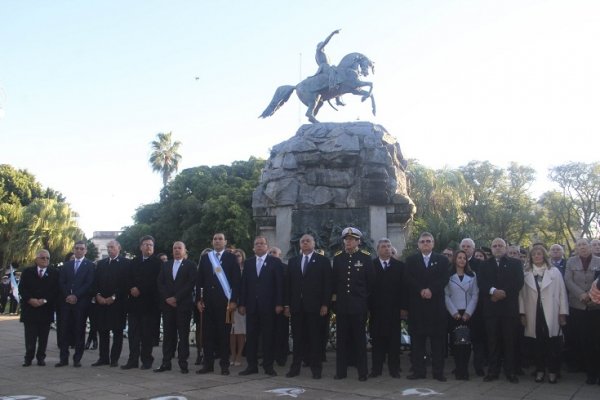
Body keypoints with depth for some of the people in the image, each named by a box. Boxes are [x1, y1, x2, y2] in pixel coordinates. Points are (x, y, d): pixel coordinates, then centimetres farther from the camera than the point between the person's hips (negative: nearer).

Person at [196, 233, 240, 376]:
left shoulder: (231, 258, 2)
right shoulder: (205, 257, 11)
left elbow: (236, 280, -2)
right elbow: (199, 280, 10)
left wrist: (234, 300, -9)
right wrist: (198, 299, 2)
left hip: (224, 301, -3)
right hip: (208, 301, 3)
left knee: (224, 333, 1)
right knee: (207, 333, 4)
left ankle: (224, 365, 9)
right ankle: (208, 364, 11)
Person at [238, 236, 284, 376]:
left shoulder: (275, 262, 2)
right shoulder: (248, 262, 11)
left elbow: (279, 284, -3)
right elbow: (243, 284, 9)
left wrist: (279, 304, -9)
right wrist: (242, 304, 3)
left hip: (268, 305, -3)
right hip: (252, 305, 3)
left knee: (268, 336, 2)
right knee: (251, 336, 5)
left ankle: (268, 366, 10)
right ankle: (252, 365, 12)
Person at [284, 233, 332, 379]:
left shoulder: (323, 261, 3)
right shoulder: (293, 261, 13)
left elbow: (327, 284, -2)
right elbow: (288, 284, 11)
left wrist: (325, 304, -8)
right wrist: (287, 304, 5)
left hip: (314, 306, -3)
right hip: (296, 306, 3)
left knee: (315, 338, 2)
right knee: (297, 337, 6)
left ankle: (316, 368, 10)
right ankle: (295, 367, 13)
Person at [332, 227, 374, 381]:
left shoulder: (366, 257, -2)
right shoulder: (337, 257, 5)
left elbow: (371, 280, 4)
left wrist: (364, 296, 7)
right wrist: (336, 294, 8)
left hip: (359, 304, -2)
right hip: (342, 304, 2)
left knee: (360, 338, 4)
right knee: (342, 338, 7)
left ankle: (362, 372, 12)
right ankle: (341, 371, 14)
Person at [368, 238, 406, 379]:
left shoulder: (399, 266, 7)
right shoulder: (371, 265, 3)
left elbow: (403, 287, 4)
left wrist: (403, 307, -2)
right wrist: (367, 308, -5)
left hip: (394, 309, 1)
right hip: (376, 309, -1)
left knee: (394, 339, 4)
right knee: (377, 339, 3)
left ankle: (394, 368, 13)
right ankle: (376, 368, 11)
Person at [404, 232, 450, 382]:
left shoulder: (442, 260, 9)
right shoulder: (411, 260, 10)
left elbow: (444, 279, -2)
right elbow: (408, 279, -2)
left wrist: (431, 290, -15)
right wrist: (421, 290, -15)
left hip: (436, 305, 0)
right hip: (416, 305, 0)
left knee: (438, 339, 2)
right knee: (417, 339, 3)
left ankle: (438, 371, 9)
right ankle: (418, 370, 9)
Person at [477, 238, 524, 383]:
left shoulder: (515, 263, 9)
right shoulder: (485, 264, 14)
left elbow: (518, 283, -3)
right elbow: (481, 282, 0)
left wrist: (503, 293, -13)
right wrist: (493, 291, -17)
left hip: (509, 307, -1)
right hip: (491, 308, 1)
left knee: (510, 341, 2)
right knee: (493, 341, 3)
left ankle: (511, 372, 9)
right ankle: (493, 371, 9)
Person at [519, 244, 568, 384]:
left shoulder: (554, 272, 5)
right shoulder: (526, 273, 6)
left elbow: (562, 293, 3)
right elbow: (522, 294, 5)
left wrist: (563, 313, -2)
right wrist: (522, 313, 0)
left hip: (551, 314, -1)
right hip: (534, 315, 1)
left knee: (553, 344, 0)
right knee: (538, 344, 4)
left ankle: (553, 371, 13)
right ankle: (540, 370, 16)